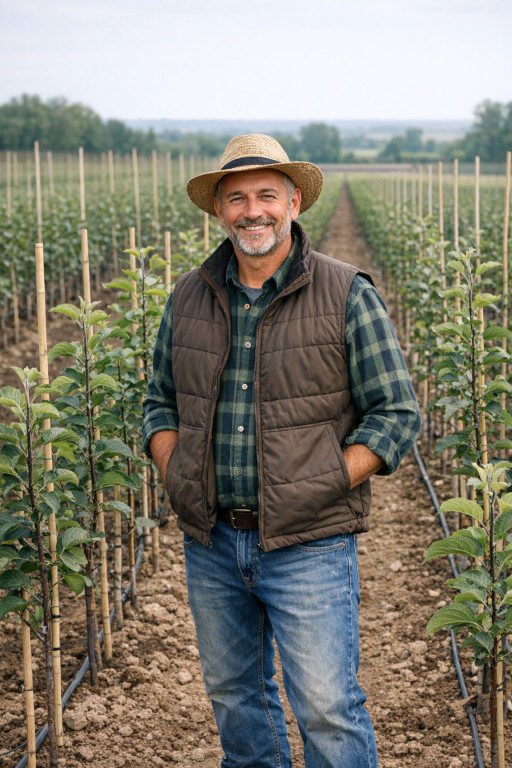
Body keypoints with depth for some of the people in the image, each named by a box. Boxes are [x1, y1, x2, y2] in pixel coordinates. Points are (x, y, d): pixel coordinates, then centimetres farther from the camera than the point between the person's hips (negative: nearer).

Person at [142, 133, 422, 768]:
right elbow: (160, 402, 17)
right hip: (211, 541, 5)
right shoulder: (189, 297, 6)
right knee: (233, 693, 17)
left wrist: (323, 488, -13)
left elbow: (397, 414, -4)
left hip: (308, 545, -4)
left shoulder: (347, 295, -6)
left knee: (327, 709, -4)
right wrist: (175, 476, -1)